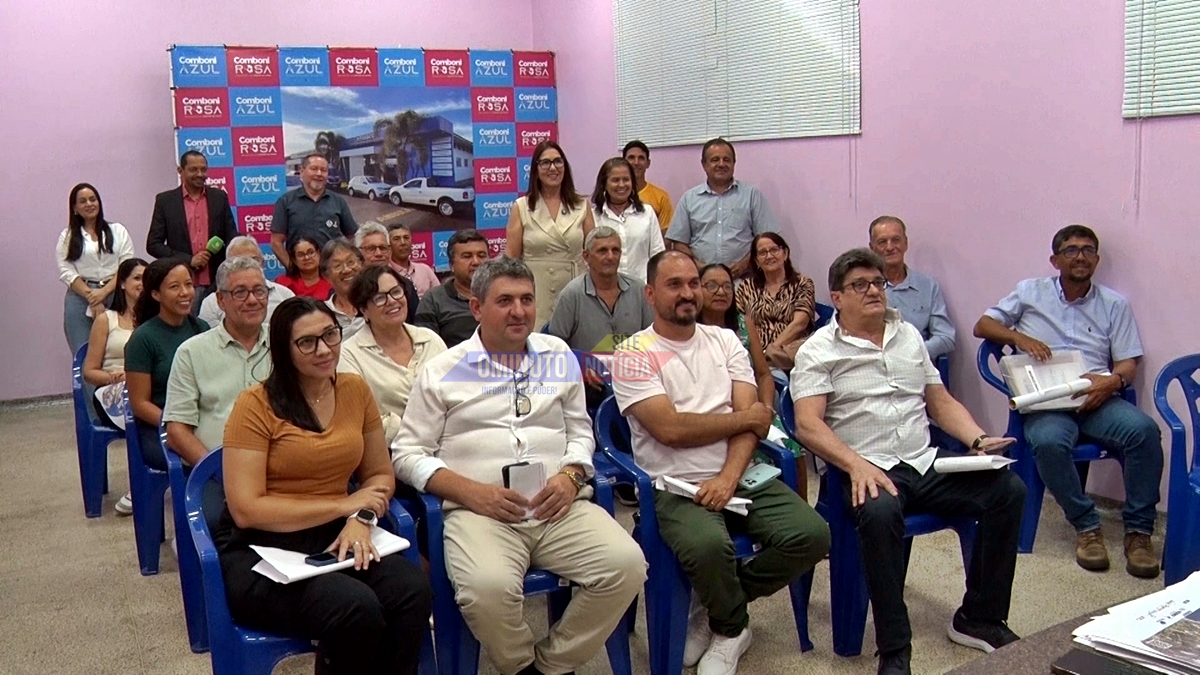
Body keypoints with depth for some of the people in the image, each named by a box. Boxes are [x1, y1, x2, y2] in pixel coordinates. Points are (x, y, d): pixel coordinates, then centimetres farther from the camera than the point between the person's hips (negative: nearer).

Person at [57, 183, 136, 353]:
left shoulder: (118, 231, 11)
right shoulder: (67, 236, 12)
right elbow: (66, 272, 3)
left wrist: (104, 292, -9)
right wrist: (91, 296, -9)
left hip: (114, 296, 0)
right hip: (80, 298, 0)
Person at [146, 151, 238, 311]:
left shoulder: (219, 197, 9)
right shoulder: (165, 200, 4)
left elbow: (231, 237, 11)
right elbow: (153, 244, 2)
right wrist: (188, 260, -9)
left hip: (217, 282, 2)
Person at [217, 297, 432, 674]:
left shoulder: (355, 390, 7)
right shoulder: (256, 405, -7)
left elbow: (380, 475, 14)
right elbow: (246, 510, -12)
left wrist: (362, 519, -8)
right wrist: (343, 505, -12)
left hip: (336, 538, 4)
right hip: (261, 550, -4)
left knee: (413, 592, -26)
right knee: (357, 608, -31)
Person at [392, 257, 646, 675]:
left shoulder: (558, 355, 17)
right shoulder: (443, 370, 7)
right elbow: (408, 454, 5)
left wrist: (571, 476, -1)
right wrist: (471, 491, -10)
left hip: (560, 508, 3)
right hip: (480, 511, -3)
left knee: (627, 564, -22)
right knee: (488, 587, -34)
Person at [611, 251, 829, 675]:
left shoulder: (725, 341, 13)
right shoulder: (634, 353, -1)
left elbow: (752, 419, 3)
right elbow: (670, 429, -14)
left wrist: (728, 477, -14)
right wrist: (745, 418, -3)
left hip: (741, 477, 5)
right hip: (677, 486, -5)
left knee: (812, 535, -17)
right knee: (708, 545, -35)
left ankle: (719, 606, 8)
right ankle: (732, 627, 2)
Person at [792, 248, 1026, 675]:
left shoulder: (909, 335, 19)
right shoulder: (818, 351, 1)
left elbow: (941, 403, 22)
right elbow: (807, 424, -11)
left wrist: (978, 440, 4)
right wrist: (856, 465, -25)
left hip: (927, 463, 6)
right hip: (869, 471, -6)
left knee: (1008, 488, -12)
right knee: (880, 512, -37)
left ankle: (979, 618, 1)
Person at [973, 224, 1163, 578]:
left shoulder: (1115, 304, 17)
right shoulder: (1030, 292, 15)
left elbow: (1128, 363, 11)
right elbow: (982, 326, 13)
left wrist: (1112, 380, -13)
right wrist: (1019, 338, -6)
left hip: (1097, 399, 2)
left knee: (1144, 430, -29)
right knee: (1048, 442, -36)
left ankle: (1139, 530, -18)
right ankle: (1086, 526, -18)